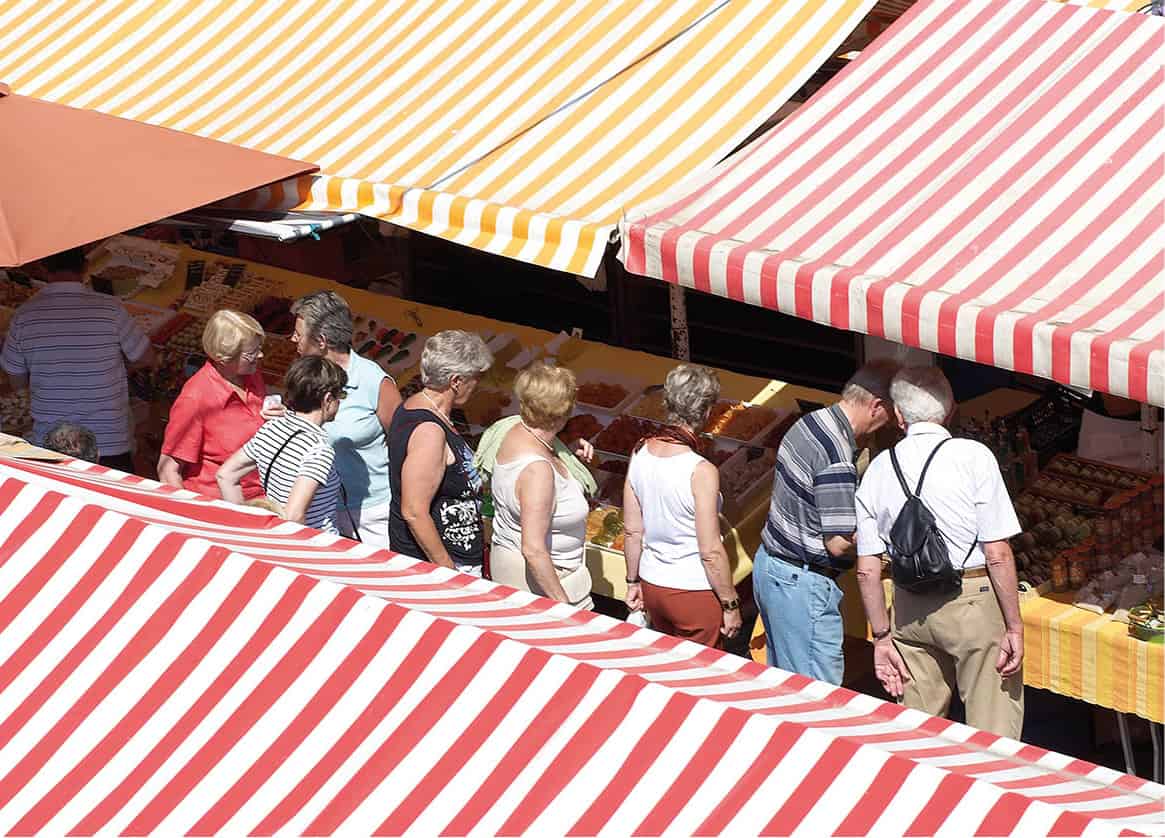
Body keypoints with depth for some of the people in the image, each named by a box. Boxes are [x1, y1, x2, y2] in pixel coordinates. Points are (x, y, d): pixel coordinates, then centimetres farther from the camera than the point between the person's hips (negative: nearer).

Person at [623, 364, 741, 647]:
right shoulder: (701, 472, -25)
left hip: (652, 585, 6)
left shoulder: (640, 454, -7)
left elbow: (632, 531, 3)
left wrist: (633, 582, 16)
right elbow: (711, 552, -20)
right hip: (695, 592, -6)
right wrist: (731, 605, -8)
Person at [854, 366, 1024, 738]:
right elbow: (997, 554, -13)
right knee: (993, 732, 1)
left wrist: (882, 637, 12)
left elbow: (867, 570, 4)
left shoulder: (878, 470, 4)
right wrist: (1014, 627, -8)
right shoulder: (973, 457, -9)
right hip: (973, 601, -5)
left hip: (911, 606, 5)